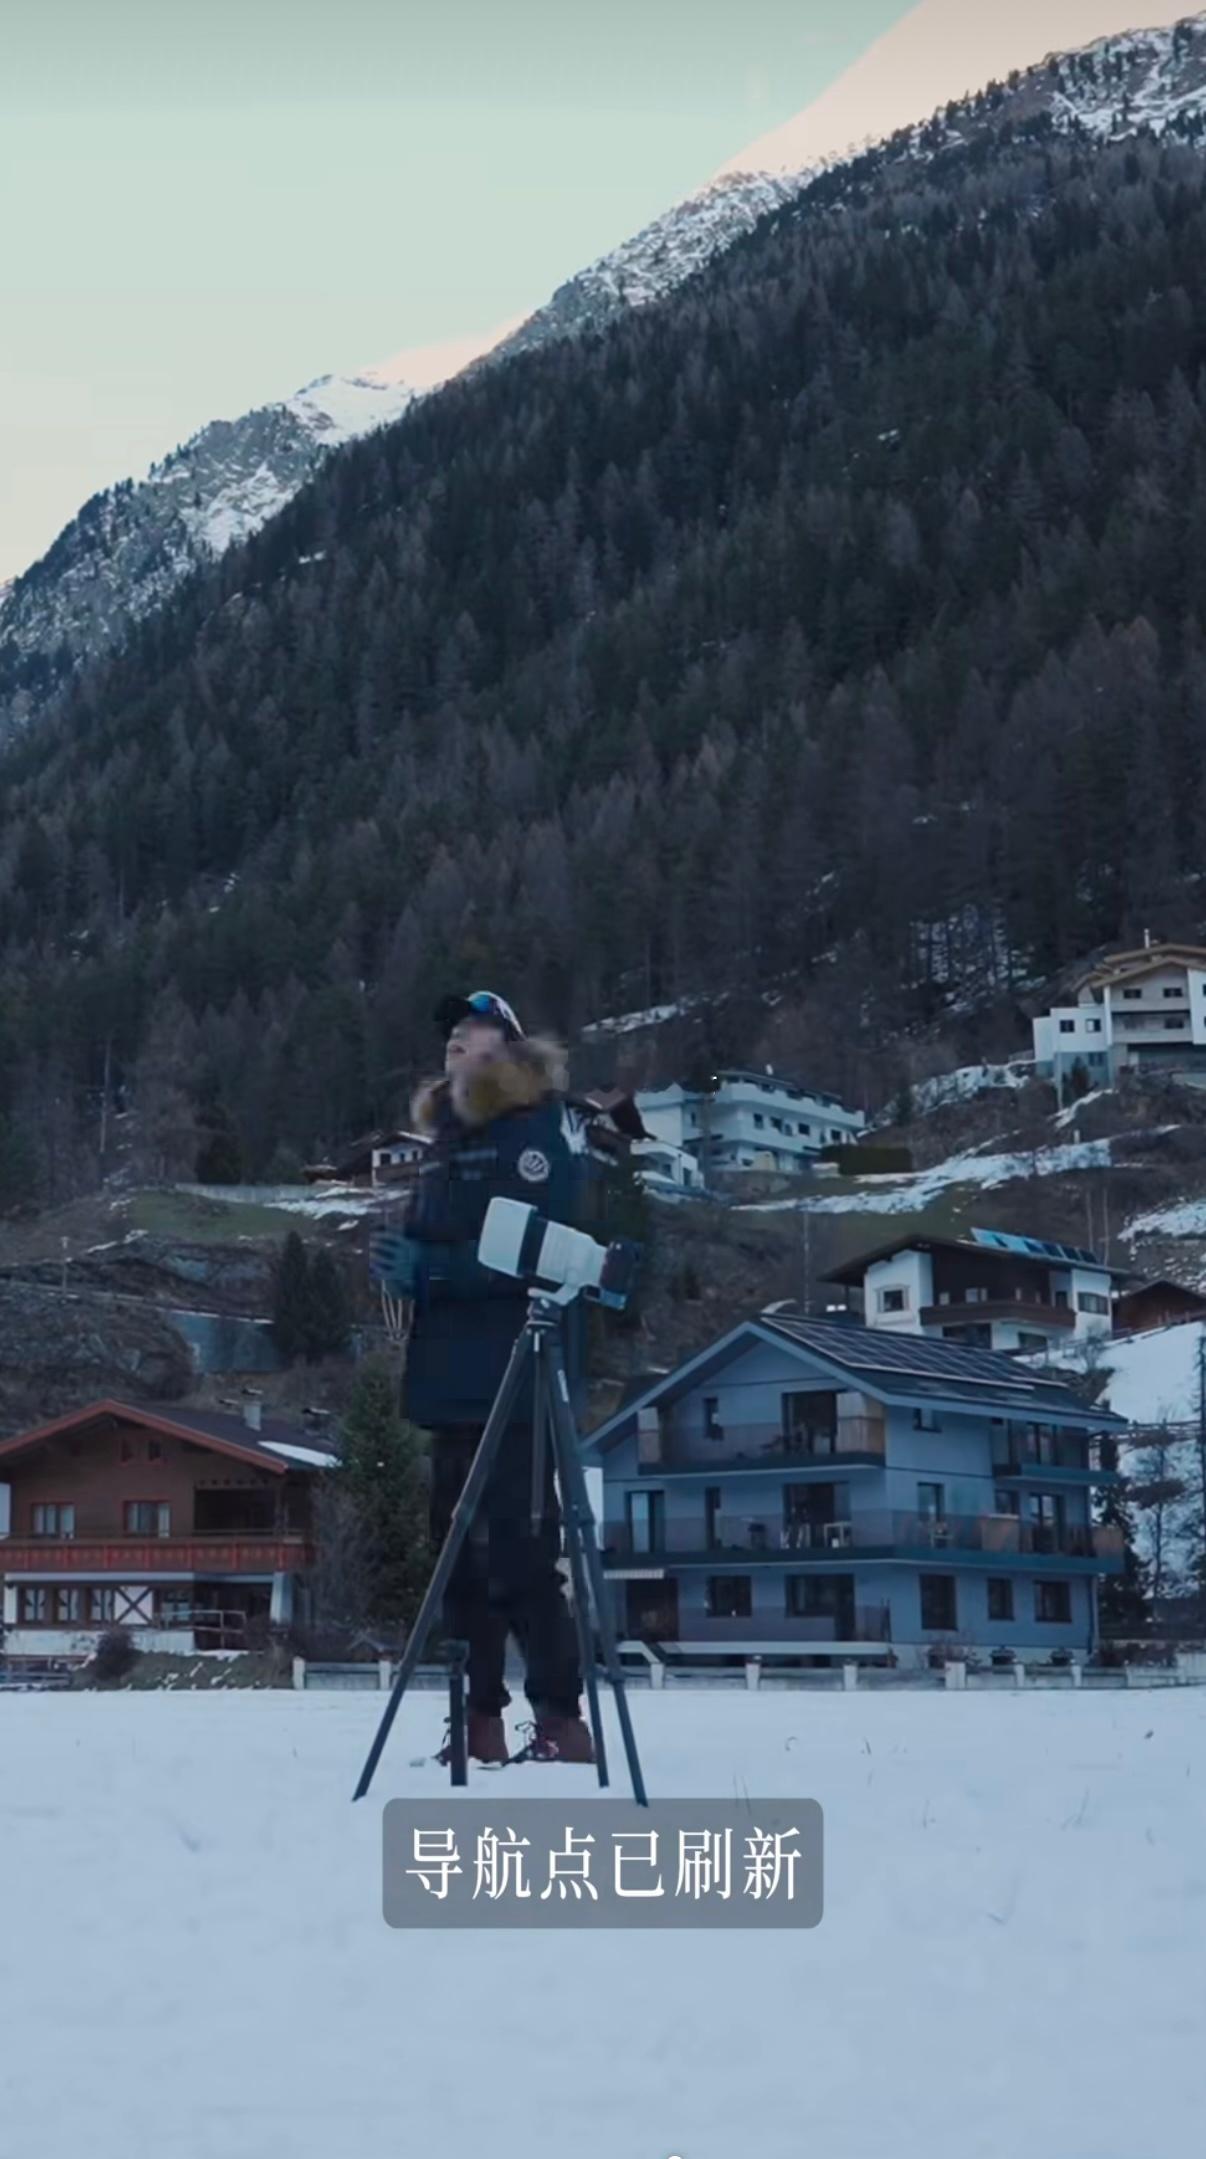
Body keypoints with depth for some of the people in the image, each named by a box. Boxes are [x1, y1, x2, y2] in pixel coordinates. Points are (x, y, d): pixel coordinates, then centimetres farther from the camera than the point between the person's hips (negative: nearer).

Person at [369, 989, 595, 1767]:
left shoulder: (539, 1129, -5)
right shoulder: (448, 1142, 21)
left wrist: (431, 1269, -19)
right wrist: (401, 1261, 1)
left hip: (516, 1379, -8)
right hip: (453, 1377, 8)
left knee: (520, 1550, -11)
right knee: (461, 1547, 8)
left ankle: (562, 1718, -7)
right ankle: (481, 1717, 13)